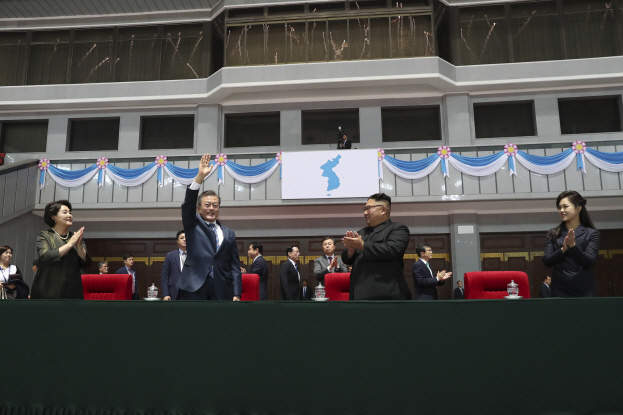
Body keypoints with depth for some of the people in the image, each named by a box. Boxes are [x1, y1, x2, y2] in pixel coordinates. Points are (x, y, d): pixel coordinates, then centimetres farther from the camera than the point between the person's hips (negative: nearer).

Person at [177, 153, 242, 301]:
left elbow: (235, 266, 11)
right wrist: (200, 177, -19)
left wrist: (236, 294, 1)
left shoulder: (229, 234, 15)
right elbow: (188, 204, -7)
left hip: (222, 291, 2)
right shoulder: (192, 225, 11)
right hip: (193, 288, -2)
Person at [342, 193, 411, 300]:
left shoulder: (397, 229, 2)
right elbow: (347, 260, 21)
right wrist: (351, 248, -2)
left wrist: (363, 246, -11)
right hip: (360, 295, 7)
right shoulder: (362, 233, 24)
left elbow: (393, 250, -17)